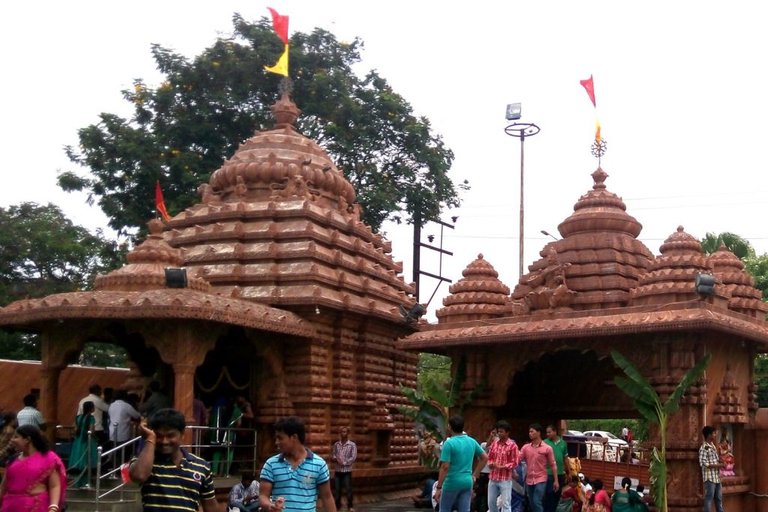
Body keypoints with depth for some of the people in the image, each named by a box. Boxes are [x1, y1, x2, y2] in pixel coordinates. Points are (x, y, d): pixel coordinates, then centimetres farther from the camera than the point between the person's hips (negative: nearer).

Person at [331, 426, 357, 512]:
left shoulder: (352, 445, -4)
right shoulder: (336, 444, 6)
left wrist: (343, 462, -16)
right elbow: (332, 456, 8)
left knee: (348, 489, 0)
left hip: (347, 471, -3)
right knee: (337, 489, 7)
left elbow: (353, 458, -10)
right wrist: (336, 459, -14)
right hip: (337, 471, 3)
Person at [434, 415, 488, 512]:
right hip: (468, 482, 5)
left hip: (452, 482, -5)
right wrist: (474, 475, 16)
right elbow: (485, 458, 15)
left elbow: (445, 467, -18)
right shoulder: (472, 441, 6)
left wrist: (438, 487, -14)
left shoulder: (449, 443, -14)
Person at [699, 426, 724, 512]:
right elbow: (703, 464, -20)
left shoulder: (713, 446, 13)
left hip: (717, 477, 9)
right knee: (709, 498, -4)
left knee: (719, 498, 15)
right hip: (709, 477, -9)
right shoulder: (704, 448, -15)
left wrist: (721, 461, 2)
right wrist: (718, 465, -18)